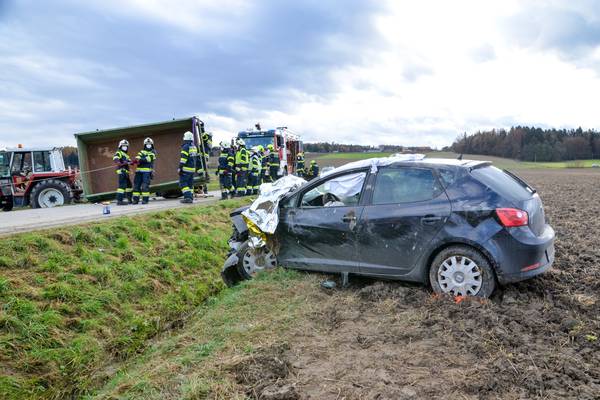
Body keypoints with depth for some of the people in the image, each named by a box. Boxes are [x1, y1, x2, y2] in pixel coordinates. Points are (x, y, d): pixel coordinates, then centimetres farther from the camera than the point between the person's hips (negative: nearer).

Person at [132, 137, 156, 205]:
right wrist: (137, 159, -21)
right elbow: (138, 157, 2)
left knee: (145, 185, -11)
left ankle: (145, 199, -8)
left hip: (147, 171, -4)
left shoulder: (153, 152, 10)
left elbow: (149, 159, -9)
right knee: (136, 185, 1)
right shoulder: (142, 151, 21)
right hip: (139, 171, 4)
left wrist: (141, 160, -21)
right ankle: (135, 199, 5)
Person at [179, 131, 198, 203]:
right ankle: (191, 198, 10)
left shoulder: (186, 147, -13)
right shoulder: (194, 147, 13)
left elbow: (183, 158, -17)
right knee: (190, 184, 12)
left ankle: (187, 197, -14)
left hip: (186, 169, -8)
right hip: (192, 168, 8)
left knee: (183, 183, -4)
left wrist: (180, 168, -15)